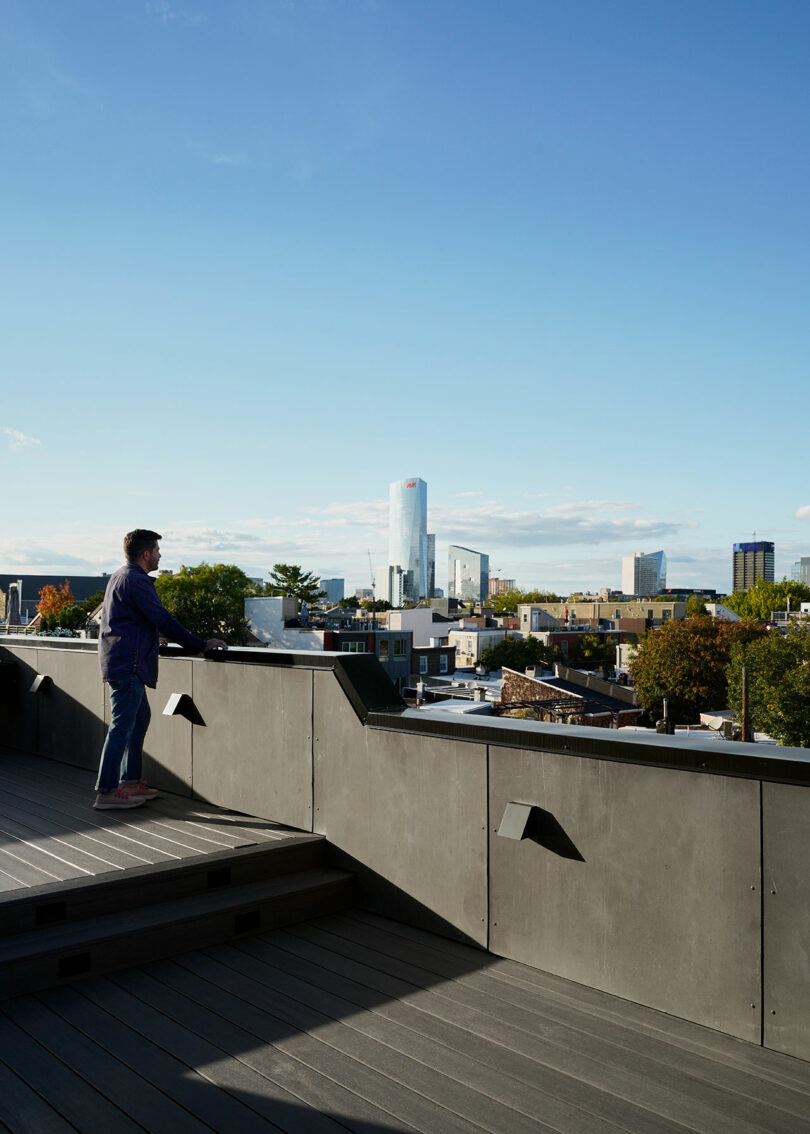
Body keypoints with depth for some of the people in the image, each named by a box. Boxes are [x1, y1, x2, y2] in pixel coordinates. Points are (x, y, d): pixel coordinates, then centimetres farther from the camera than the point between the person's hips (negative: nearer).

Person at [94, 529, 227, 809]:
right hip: (128, 664, -11)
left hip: (122, 662, 11)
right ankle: (106, 791, -4)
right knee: (122, 725, -8)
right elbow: (164, 621, -18)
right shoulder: (136, 581, -15)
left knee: (140, 718, 16)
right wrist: (201, 645, -14)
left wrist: (154, 638, 39)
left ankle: (130, 782, 21)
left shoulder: (121, 577, 18)